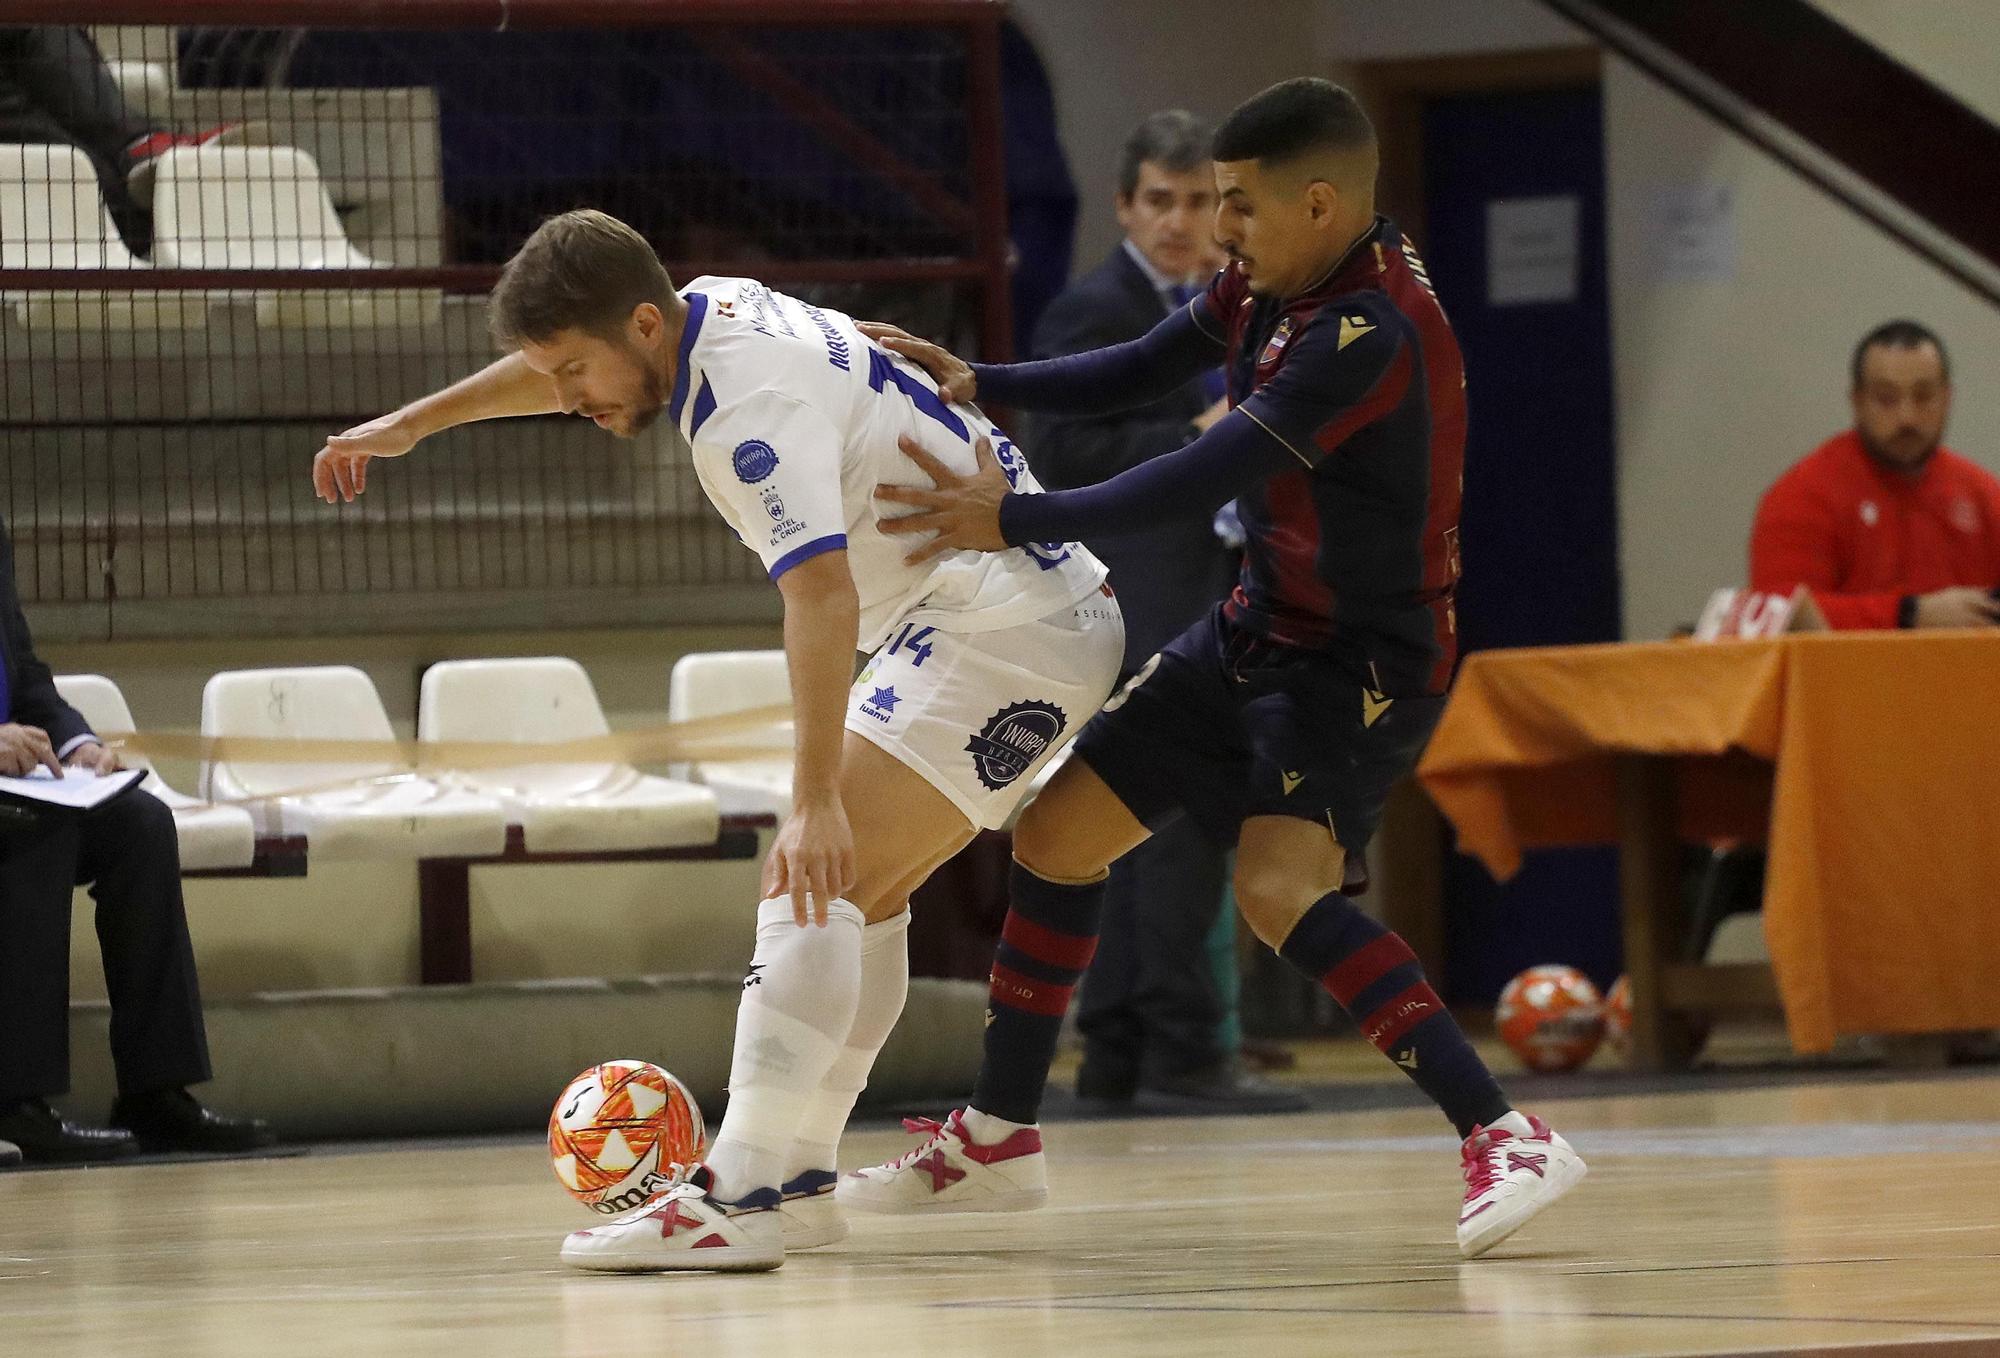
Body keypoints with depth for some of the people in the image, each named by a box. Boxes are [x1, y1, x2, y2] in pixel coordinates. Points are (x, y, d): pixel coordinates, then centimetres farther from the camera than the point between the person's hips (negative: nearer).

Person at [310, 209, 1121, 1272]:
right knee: (855, 891, 15)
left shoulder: (752, 407, -22)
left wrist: (817, 803, -40)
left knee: (818, 882, -18)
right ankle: (797, 1176, 17)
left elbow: (823, 596, -34)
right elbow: (564, 362, 29)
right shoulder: (713, 309, 8)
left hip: (1008, 622, -11)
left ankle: (740, 1199, -26)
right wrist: (413, 423, 35)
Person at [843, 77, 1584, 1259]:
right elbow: (1142, 373, 13)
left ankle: (1507, 1138, -29)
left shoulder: (1371, 332, -28)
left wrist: (1016, 521, -34)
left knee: (1279, 887, -30)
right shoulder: (1270, 284, 0)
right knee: (1060, 830, 11)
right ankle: (998, 1139, 26)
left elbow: (1206, 477, -33)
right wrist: (977, 385, -1)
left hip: (1369, 659, -10)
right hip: (1263, 629, 10)